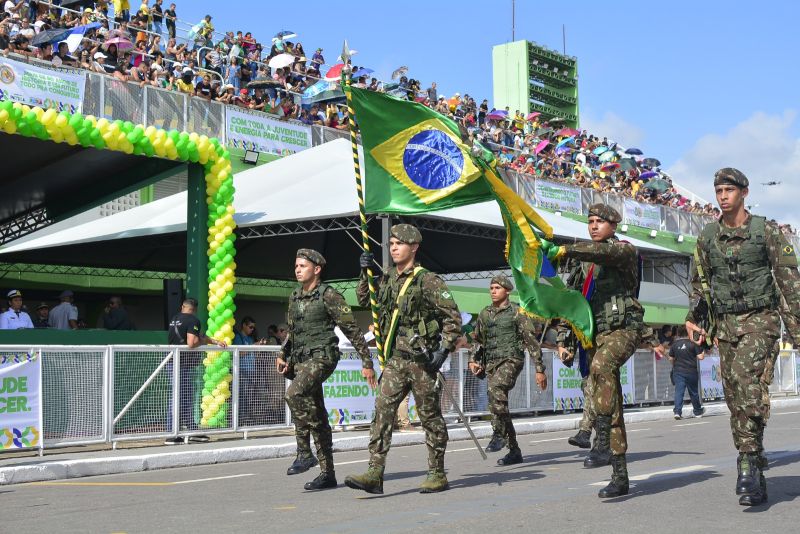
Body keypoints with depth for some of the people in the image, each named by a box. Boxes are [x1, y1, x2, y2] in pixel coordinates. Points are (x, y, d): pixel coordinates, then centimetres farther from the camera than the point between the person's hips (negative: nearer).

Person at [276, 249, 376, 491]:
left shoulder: (328, 295, -7)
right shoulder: (295, 297, 14)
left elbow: (352, 330, -7)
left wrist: (366, 362, -9)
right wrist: (282, 356, 11)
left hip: (322, 356, -7)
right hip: (300, 359, 7)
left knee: (295, 393, -30)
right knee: (317, 416, 8)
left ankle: (304, 452, -21)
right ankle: (327, 474, 12)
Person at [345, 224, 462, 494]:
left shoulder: (428, 280, -7)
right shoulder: (387, 280, 12)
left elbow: (453, 317, -8)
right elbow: (364, 300, 29)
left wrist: (443, 349, -15)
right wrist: (365, 272, 16)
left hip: (422, 359, -6)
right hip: (395, 359, 6)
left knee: (430, 416, 5)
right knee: (382, 411, -6)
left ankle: (438, 474, 16)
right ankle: (375, 474, -9)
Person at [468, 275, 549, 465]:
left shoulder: (517, 312, -1)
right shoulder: (484, 314, 15)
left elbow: (531, 341, -2)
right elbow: (478, 340, 26)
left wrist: (540, 369, -6)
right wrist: (473, 360, 8)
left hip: (511, 359, -6)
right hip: (491, 362, 6)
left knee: (495, 388, -33)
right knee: (498, 403, 4)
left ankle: (499, 434, -26)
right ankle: (514, 451, 13)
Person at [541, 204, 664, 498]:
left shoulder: (624, 249, 0)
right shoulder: (590, 263, 22)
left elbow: (604, 251, -23)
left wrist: (564, 250, -32)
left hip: (624, 330, -7)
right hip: (598, 333, 7)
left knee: (601, 365, -39)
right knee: (611, 409, 3)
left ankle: (603, 443, -39)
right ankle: (620, 477, 6)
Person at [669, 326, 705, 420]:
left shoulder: (674, 344, 4)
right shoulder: (693, 343, -6)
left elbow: (671, 359, 10)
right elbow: (700, 357, -8)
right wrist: (703, 352, 14)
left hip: (678, 371, 2)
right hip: (691, 371, -2)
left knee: (679, 391, -4)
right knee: (693, 392, 12)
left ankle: (677, 411, -18)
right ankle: (698, 412, 26)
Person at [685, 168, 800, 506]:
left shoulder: (766, 231, 0)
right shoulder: (707, 237, 11)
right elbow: (699, 282, 17)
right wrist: (692, 319, 6)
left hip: (760, 320, -4)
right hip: (725, 324, 4)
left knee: (748, 381, -24)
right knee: (734, 396, 3)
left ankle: (750, 463, -23)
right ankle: (754, 477, 11)